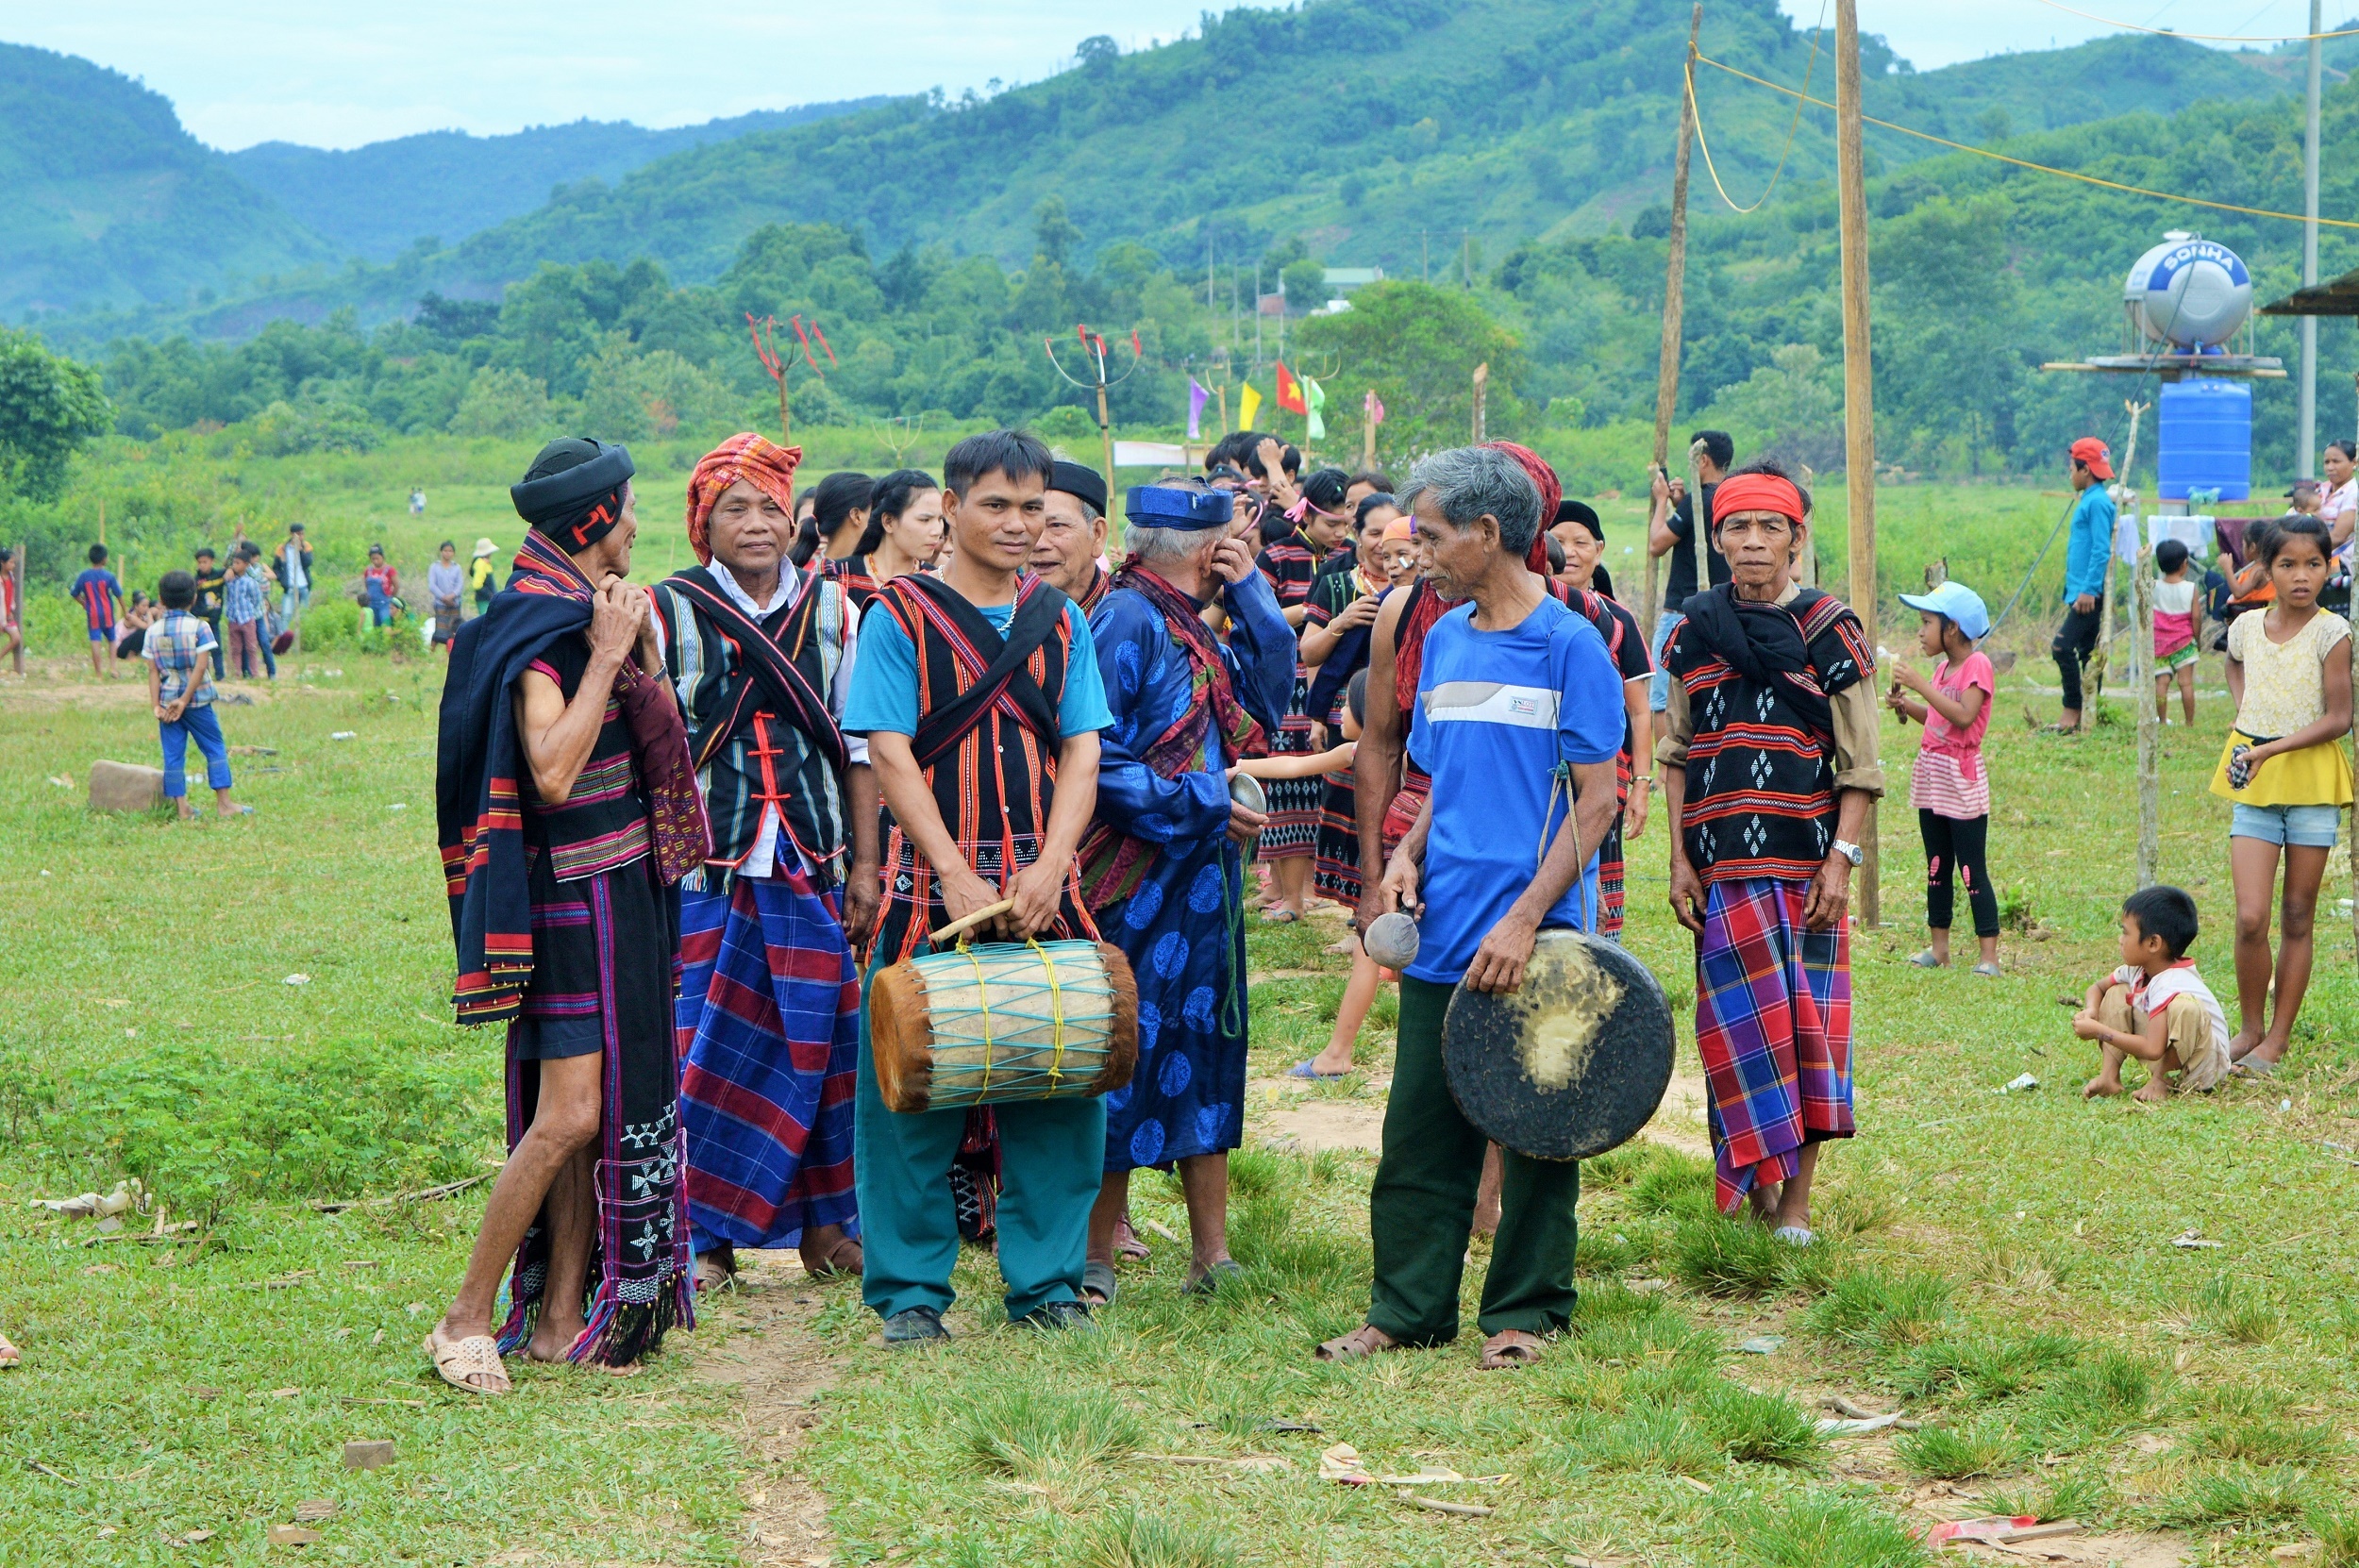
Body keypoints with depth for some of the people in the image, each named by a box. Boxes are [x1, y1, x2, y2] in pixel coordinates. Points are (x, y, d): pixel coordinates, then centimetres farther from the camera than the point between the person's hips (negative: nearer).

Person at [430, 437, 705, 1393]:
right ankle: (466, 1320, -6)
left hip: (623, 894, 10)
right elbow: (552, 771, -27)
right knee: (569, 1115, -13)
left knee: (610, 1107, 9)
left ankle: (561, 1317, 13)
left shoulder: (586, 615, 13)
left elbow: (662, 744, 18)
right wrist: (608, 657, -22)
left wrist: (643, 648, 10)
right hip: (573, 898, -10)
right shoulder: (540, 629, -15)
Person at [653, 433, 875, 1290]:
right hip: (708, 866, -2)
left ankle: (824, 1221, 15)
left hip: (814, 865, 3)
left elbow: (862, 751, 11)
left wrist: (864, 865, 5)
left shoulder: (831, 609, 9)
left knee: (821, 1040, 3)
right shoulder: (668, 611, 1)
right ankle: (702, 1234, 5)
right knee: (706, 1048, -3)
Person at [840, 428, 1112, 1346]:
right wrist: (957, 877, -16)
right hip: (931, 883, -3)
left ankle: (1046, 1281, 14)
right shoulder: (899, 616, -1)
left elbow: (1081, 754, 4)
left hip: (1044, 887, 3)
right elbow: (891, 755, -7)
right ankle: (910, 1288, 9)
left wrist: (1049, 868, -12)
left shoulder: (1060, 622, 10)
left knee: (1062, 1081, 2)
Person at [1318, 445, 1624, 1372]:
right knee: (1419, 1130, 7)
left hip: (1536, 938, -6)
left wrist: (1526, 919, -17)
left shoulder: (1569, 643, -8)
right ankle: (1407, 1311, 15)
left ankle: (1525, 1312, 14)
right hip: (1446, 931, 6)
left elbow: (1596, 800, -10)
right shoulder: (1443, 640, 12)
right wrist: (1408, 858, 3)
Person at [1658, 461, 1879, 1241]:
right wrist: (1679, 859, 4)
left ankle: (1797, 1199, 2)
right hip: (1722, 866, 2)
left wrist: (1840, 860, -9)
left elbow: (1859, 767, 0)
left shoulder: (1831, 632, 1)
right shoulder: (1695, 629, 8)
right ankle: (1755, 1176, 10)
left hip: (1805, 862, -2)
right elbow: (1674, 755, 12)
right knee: (1739, 1019, -1)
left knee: (1807, 1019, -2)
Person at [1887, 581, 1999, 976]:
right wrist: (1904, 703, 2)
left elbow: (1963, 716, -26)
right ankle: (1939, 948, 19)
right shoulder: (1943, 668, 12)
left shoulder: (1978, 666, -13)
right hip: (1931, 776, 9)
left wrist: (1920, 685, -25)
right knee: (1937, 869, 13)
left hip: (1962, 781, -9)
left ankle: (1989, 955, -6)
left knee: (1972, 872, -7)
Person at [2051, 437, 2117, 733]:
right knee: (2086, 651, 11)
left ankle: (2072, 711, -11)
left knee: (2063, 646, -16)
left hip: (2088, 593, -10)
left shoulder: (2097, 503, -14)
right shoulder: (2089, 501, 16)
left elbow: (2101, 550, -20)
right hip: (2082, 590, 10)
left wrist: (2088, 590, -24)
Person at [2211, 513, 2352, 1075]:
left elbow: (2338, 719, -13)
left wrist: (2270, 749, -18)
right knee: (2250, 919, -7)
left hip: (2311, 778, -2)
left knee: (2297, 919, 5)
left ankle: (2278, 1038, 12)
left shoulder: (2330, 631, -9)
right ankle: (2249, 1027, 10)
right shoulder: (2246, 627, 3)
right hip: (2253, 781, 2)